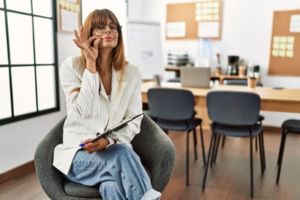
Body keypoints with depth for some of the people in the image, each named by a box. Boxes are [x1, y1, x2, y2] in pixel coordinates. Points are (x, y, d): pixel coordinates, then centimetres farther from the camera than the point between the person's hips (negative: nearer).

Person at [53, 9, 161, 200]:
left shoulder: (131, 72, 2)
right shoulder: (72, 66, -5)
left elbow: (134, 122, 0)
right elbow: (85, 111, -19)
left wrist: (109, 140, -19)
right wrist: (91, 63, -19)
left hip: (115, 150, 2)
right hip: (78, 155, -2)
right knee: (122, 155, -34)